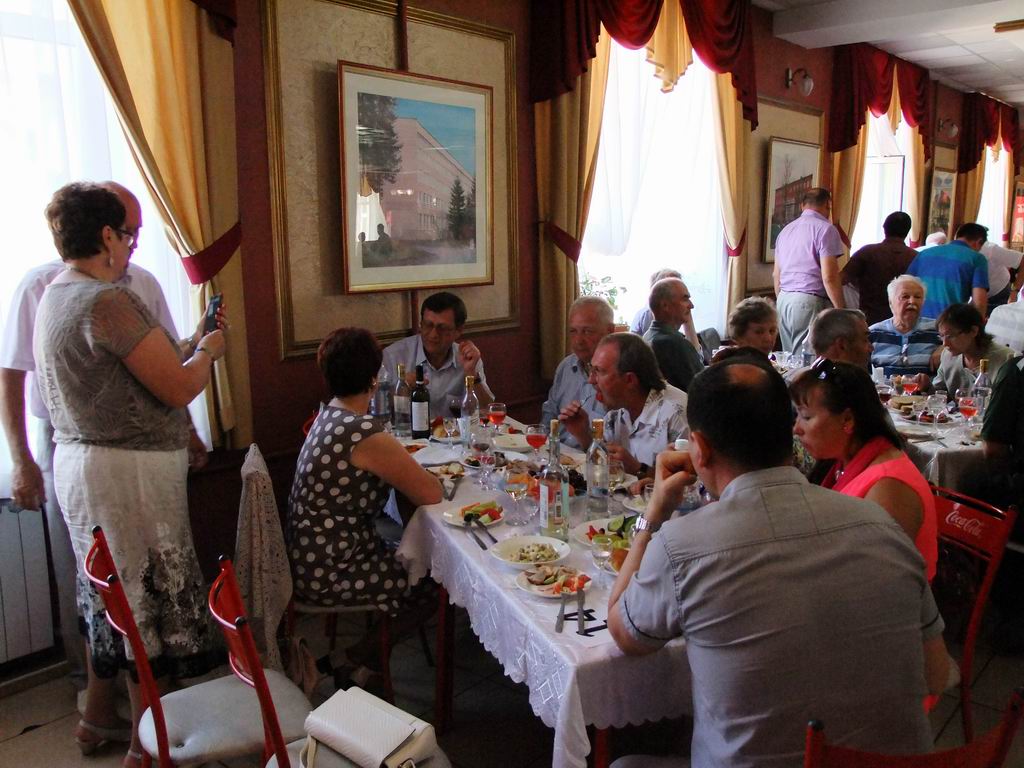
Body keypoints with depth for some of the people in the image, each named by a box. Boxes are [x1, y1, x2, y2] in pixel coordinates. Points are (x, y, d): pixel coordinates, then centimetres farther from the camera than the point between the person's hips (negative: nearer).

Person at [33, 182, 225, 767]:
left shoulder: (54, 297, 10)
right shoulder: (108, 301, -21)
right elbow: (179, 389, -21)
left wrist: (188, 349, 15)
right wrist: (209, 351, -2)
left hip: (81, 462, 10)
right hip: (130, 473, -10)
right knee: (150, 601, 4)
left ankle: (97, 719, 40)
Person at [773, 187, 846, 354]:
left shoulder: (786, 230, 17)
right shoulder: (825, 229, -6)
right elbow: (829, 277, -13)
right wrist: (841, 311, -8)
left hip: (783, 299, 7)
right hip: (809, 302, -7)